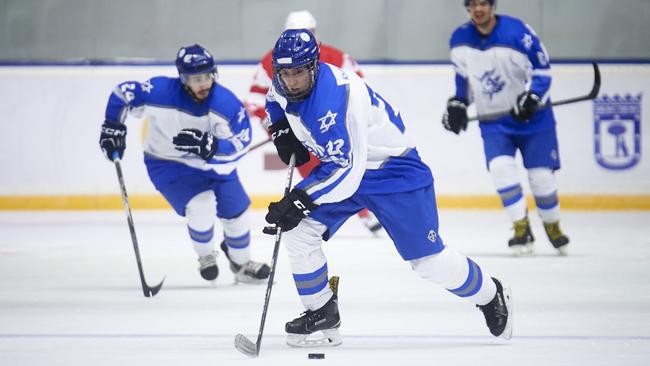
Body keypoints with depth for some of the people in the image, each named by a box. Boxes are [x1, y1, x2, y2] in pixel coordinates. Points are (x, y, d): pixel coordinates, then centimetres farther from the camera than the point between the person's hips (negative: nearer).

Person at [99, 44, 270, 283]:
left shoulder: (227, 102, -23)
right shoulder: (161, 92, -29)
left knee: (237, 213, 7)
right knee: (201, 205, -25)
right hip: (168, 164, -4)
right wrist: (113, 128, -18)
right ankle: (206, 256, 7)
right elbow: (122, 94, -15)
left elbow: (240, 144, -24)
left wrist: (208, 145, -40)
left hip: (215, 165, 4)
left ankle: (242, 263, 37)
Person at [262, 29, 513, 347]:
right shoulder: (285, 84, -9)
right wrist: (282, 131, 0)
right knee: (298, 231, -10)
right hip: (340, 166, 8)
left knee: (428, 260, -3)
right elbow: (276, 101, 19)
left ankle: (491, 296, 23)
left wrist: (301, 199, -39)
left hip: (394, 171, -8)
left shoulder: (333, 99, -35)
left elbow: (347, 170, -36)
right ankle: (322, 316, 3)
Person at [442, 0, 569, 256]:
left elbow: (542, 69, -14)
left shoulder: (517, 32, -19)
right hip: (493, 121, 3)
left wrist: (531, 98, -27)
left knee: (541, 175, -1)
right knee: (501, 168, -18)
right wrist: (457, 103, 3)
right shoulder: (460, 39, -2)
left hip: (532, 118, -3)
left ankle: (552, 226, 23)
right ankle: (521, 230, -11)